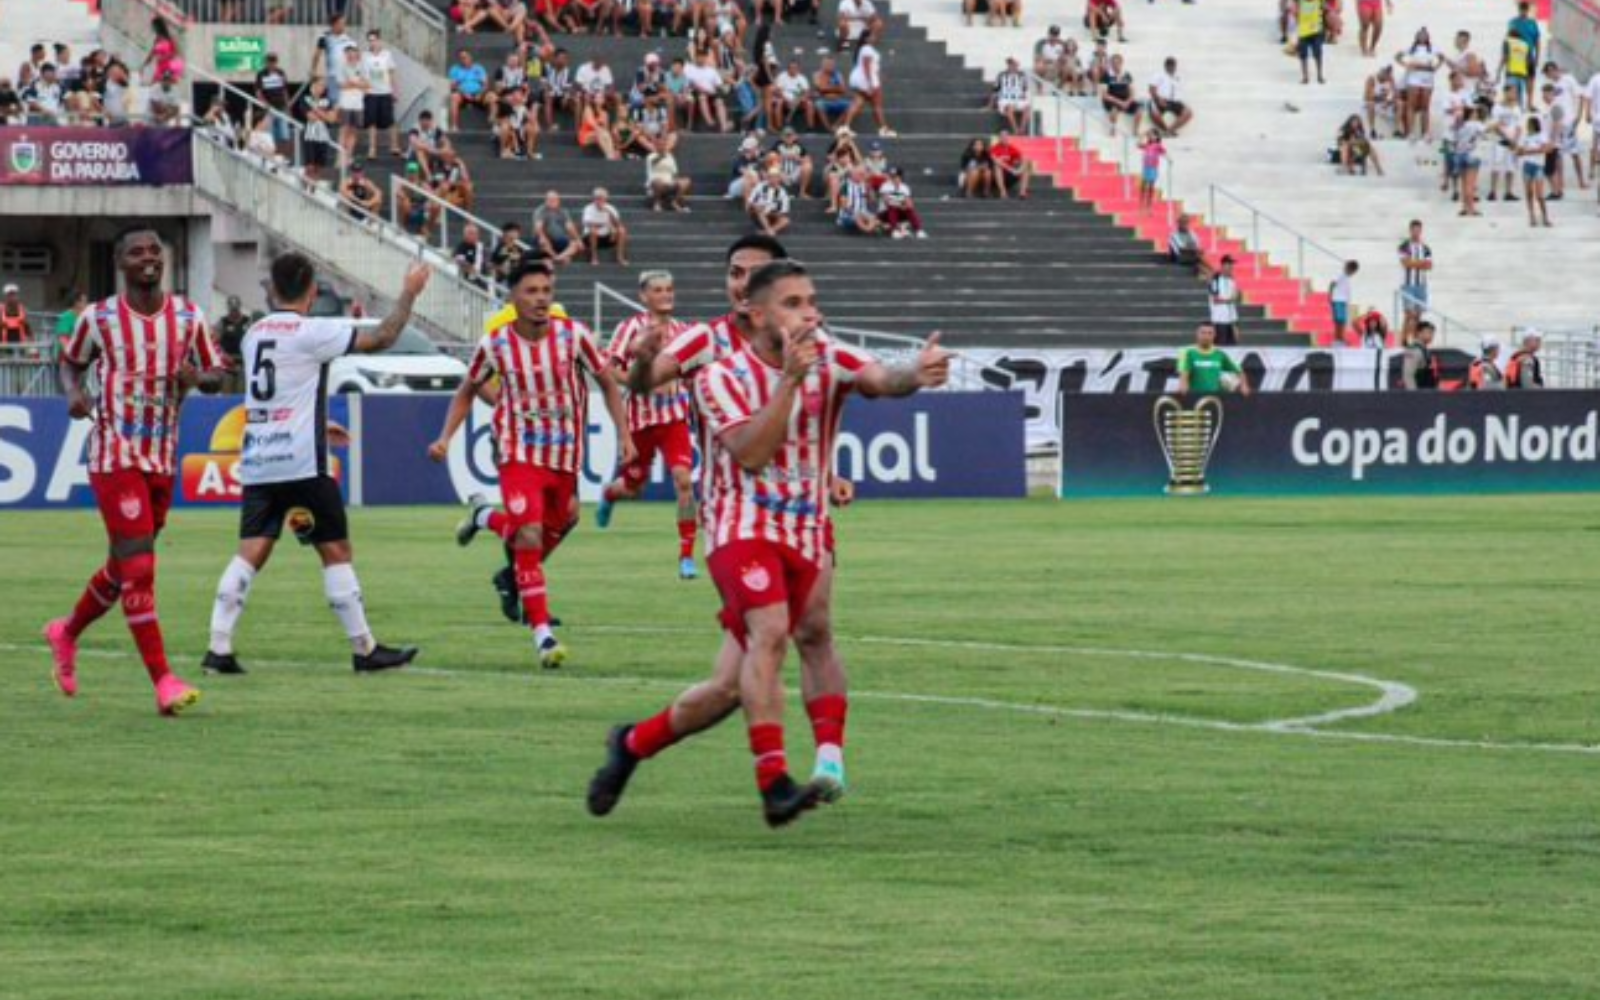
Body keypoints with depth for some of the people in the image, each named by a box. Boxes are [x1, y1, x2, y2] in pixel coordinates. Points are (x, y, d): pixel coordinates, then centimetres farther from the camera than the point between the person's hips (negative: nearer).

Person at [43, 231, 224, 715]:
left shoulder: (188, 316, 5)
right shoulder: (99, 319, -3)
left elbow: (215, 375, 10)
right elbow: (71, 363, 12)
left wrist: (197, 378, -12)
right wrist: (74, 393, -9)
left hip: (163, 459, 5)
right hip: (114, 454, -5)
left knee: (125, 567, 17)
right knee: (139, 568, -13)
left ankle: (67, 632, 43)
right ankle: (163, 681, -13)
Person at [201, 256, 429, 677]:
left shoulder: (254, 334, 14)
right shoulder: (312, 331, -8)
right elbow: (381, 339, -10)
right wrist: (409, 293, 3)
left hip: (256, 463, 6)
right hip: (301, 461, -6)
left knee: (251, 552, 1)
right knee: (335, 551, 3)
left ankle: (219, 647, -10)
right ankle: (364, 649, 8)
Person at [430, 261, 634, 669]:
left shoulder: (574, 336, -8)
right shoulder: (495, 344, -8)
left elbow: (607, 382, 3)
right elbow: (468, 391, 9)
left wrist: (624, 434, -3)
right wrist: (446, 437, -1)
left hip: (565, 453, 3)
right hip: (519, 454, -3)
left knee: (553, 530, 15)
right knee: (529, 537, -18)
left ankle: (486, 518, 46)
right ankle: (542, 635, -14)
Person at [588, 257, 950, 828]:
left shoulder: (828, 360, 2)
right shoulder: (722, 377, -5)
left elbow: (880, 380, -19)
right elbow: (751, 452, -20)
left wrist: (915, 375, -41)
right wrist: (790, 379, -26)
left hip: (809, 536, 4)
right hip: (744, 528, -4)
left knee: (732, 689, 3)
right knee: (770, 632, -30)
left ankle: (633, 744, 25)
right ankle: (774, 783, -33)